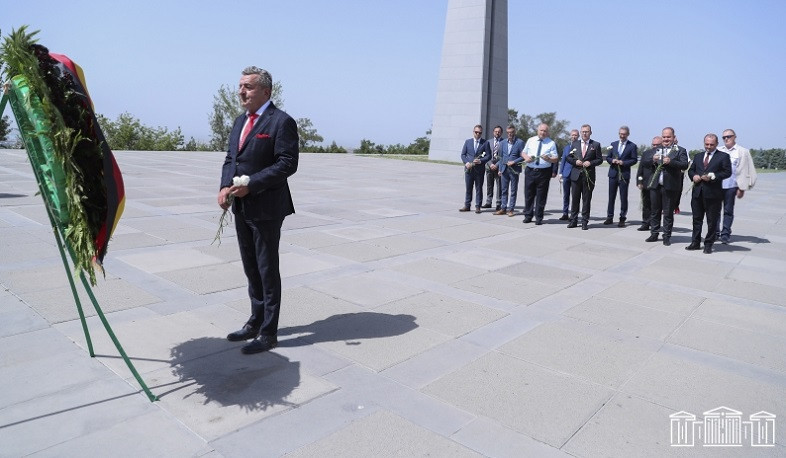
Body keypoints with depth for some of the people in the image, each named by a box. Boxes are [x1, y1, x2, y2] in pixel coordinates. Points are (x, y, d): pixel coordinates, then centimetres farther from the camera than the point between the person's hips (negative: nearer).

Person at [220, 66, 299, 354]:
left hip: (266, 209, -8)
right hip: (241, 207, 8)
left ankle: (268, 333, 15)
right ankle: (256, 322, 33)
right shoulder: (240, 121, 14)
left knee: (267, 270, 2)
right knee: (251, 269, 17)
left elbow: (287, 164, -18)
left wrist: (250, 185, -21)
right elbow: (230, 158, 16)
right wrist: (225, 186, -2)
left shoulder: (281, 122, -11)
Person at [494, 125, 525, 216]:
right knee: (504, 190, 8)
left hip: (514, 170, -4)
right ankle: (503, 208, 15)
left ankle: (511, 209, 8)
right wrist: (500, 169, 10)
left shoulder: (520, 142, -4)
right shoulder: (504, 142, 11)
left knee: (513, 191, 3)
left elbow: (523, 157, -5)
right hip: (504, 169, 5)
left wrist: (514, 162, -16)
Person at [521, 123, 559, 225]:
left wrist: (548, 159, -21)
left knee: (541, 196, 2)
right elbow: (523, 152, 17)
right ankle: (528, 216, 20)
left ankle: (539, 218, 12)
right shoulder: (530, 140, 10)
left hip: (544, 172, -2)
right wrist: (526, 157, -5)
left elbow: (556, 159, 0)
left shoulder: (551, 143, 2)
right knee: (528, 194, 7)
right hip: (530, 170, 2)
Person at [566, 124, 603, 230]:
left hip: (589, 176, -2)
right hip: (576, 175, 2)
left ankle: (585, 222, 8)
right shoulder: (574, 144, 12)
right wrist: (575, 161, -7)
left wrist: (590, 163, -13)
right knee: (575, 199, 5)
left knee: (586, 200, 1)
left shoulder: (596, 145, 5)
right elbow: (569, 158, 11)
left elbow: (600, 160, 3)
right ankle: (573, 220, 14)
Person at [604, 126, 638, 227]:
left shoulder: (632, 146, 0)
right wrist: (612, 160, -9)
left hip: (624, 174, -3)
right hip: (613, 173, 3)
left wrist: (623, 162, -16)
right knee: (611, 196, 7)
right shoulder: (613, 144, 11)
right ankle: (610, 217, 15)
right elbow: (607, 157, 11)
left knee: (623, 198, 1)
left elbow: (634, 160, -3)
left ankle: (622, 218, 8)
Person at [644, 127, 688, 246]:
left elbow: (685, 165, -11)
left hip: (670, 186, -4)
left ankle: (667, 236, 11)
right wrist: (653, 160, -12)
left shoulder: (680, 150, 2)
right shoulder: (656, 150, 14)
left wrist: (670, 162, -26)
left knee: (668, 213, 3)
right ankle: (654, 234, 20)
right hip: (655, 185, 4)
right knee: (654, 211, 10)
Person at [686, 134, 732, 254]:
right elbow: (690, 170, 18)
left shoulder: (723, 156, 1)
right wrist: (693, 176, -3)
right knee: (697, 219, 10)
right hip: (697, 193, 5)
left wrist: (713, 176, -18)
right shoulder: (698, 156, 16)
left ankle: (708, 244, 11)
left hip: (713, 194, -5)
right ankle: (695, 242, 19)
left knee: (712, 221, 3)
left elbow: (727, 172, -7)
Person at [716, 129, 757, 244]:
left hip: (731, 186, -2)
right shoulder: (718, 151, 8)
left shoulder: (742, 152, 1)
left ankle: (725, 234, 10)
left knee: (728, 211, 4)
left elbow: (744, 171, 0)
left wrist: (742, 188, -3)